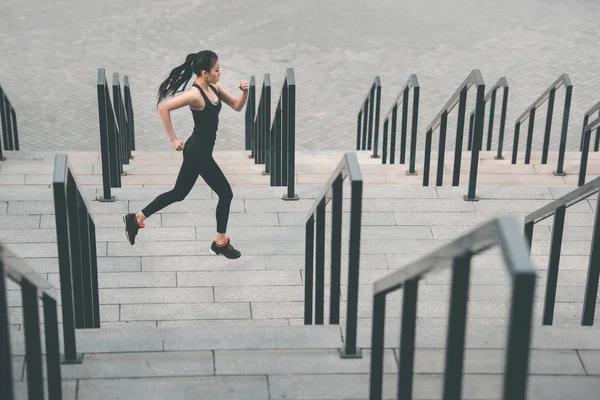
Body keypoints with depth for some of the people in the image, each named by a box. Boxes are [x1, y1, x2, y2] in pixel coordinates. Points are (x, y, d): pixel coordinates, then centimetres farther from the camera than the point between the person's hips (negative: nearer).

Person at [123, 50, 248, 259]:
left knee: (178, 193, 18)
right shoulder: (195, 94, -23)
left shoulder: (214, 88, 3)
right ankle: (220, 243, 16)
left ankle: (136, 219, 27)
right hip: (198, 152, -9)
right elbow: (164, 107, -28)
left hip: (198, 151, 9)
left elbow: (237, 106, 11)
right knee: (225, 193, 2)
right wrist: (173, 139, -22)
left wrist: (245, 92, -11)